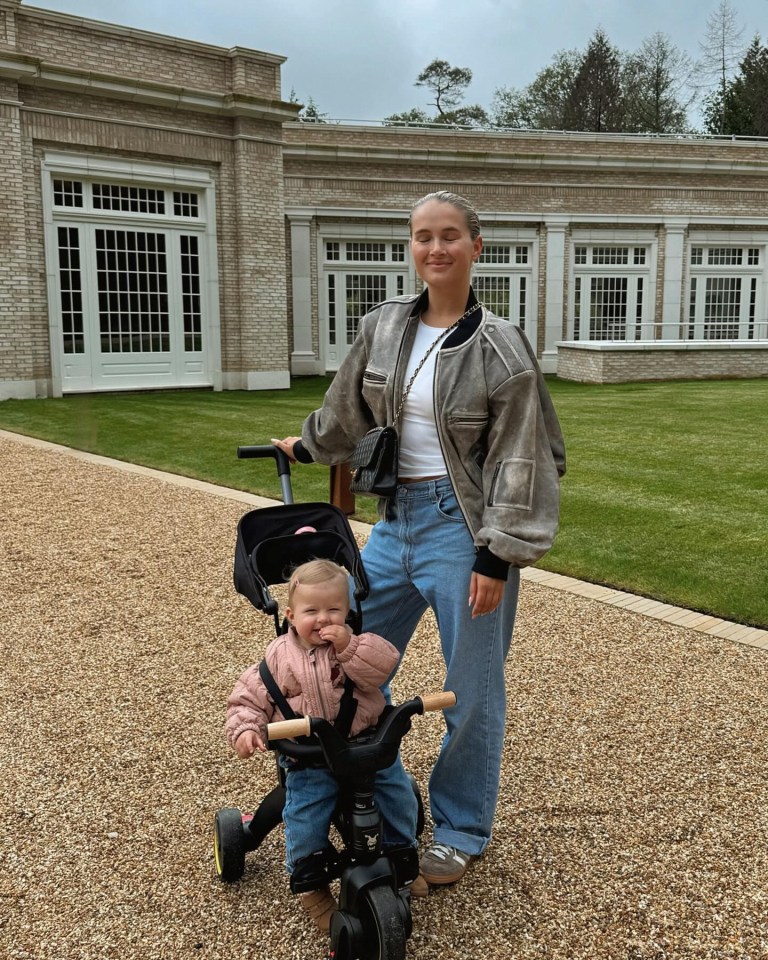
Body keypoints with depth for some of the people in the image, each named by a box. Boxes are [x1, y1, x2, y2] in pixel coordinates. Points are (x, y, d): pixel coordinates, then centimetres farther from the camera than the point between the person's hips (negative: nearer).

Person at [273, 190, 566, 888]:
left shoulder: (499, 347, -11)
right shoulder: (383, 328, 4)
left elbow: (519, 460, -11)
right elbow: (351, 412, 21)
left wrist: (497, 554, -15)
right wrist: (306, 445, 34)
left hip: (463, 526, -5)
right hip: (397, 517, 6)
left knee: (471, 689, 6)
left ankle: (461, 830, 28)